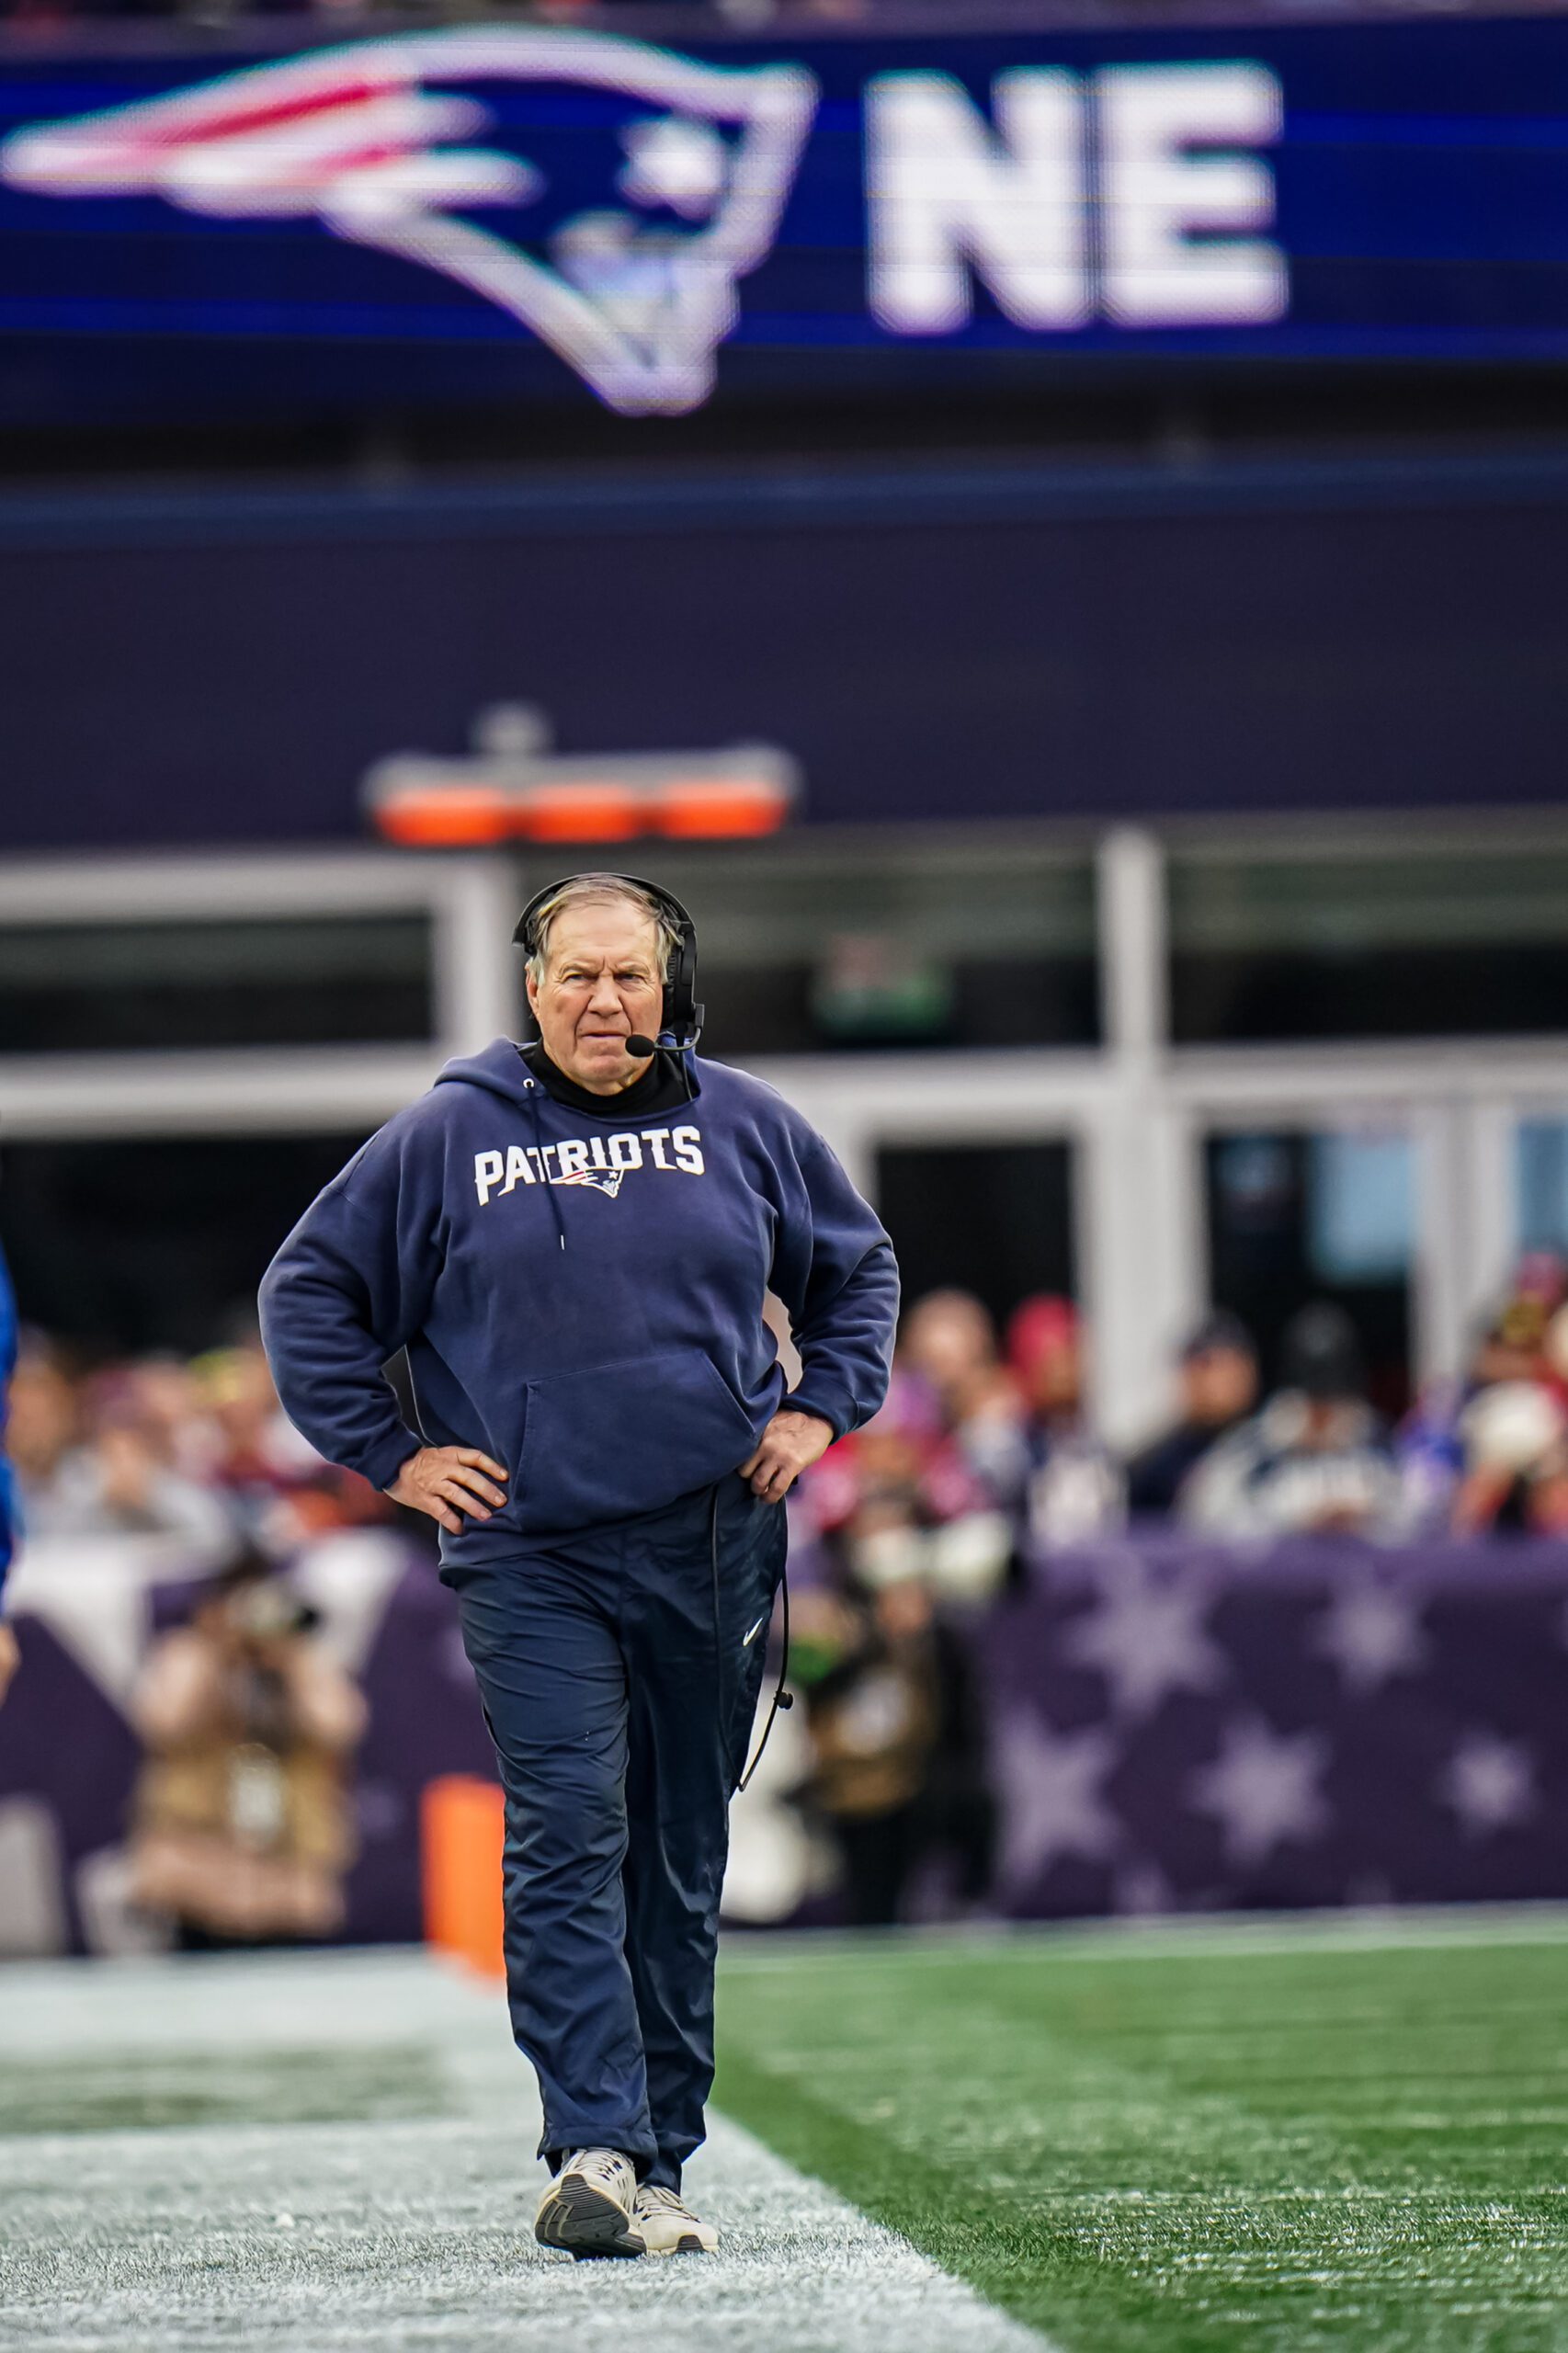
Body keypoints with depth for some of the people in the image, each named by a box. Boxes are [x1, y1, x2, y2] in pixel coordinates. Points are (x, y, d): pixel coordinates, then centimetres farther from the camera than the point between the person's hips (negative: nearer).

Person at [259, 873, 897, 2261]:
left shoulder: (742, 1126, 7)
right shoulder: (445, 1139, 1)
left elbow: (859, 1268, 22)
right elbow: (309, 1296, 9)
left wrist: (822, 1410, 9)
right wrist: (389, 1454, 2)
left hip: (714, 1548, 2)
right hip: (530, 1558, -2)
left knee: (684, 1859, 7)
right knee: (568, 1842, -15)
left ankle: (661, 2159, 15)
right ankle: (593, 2149, -22)